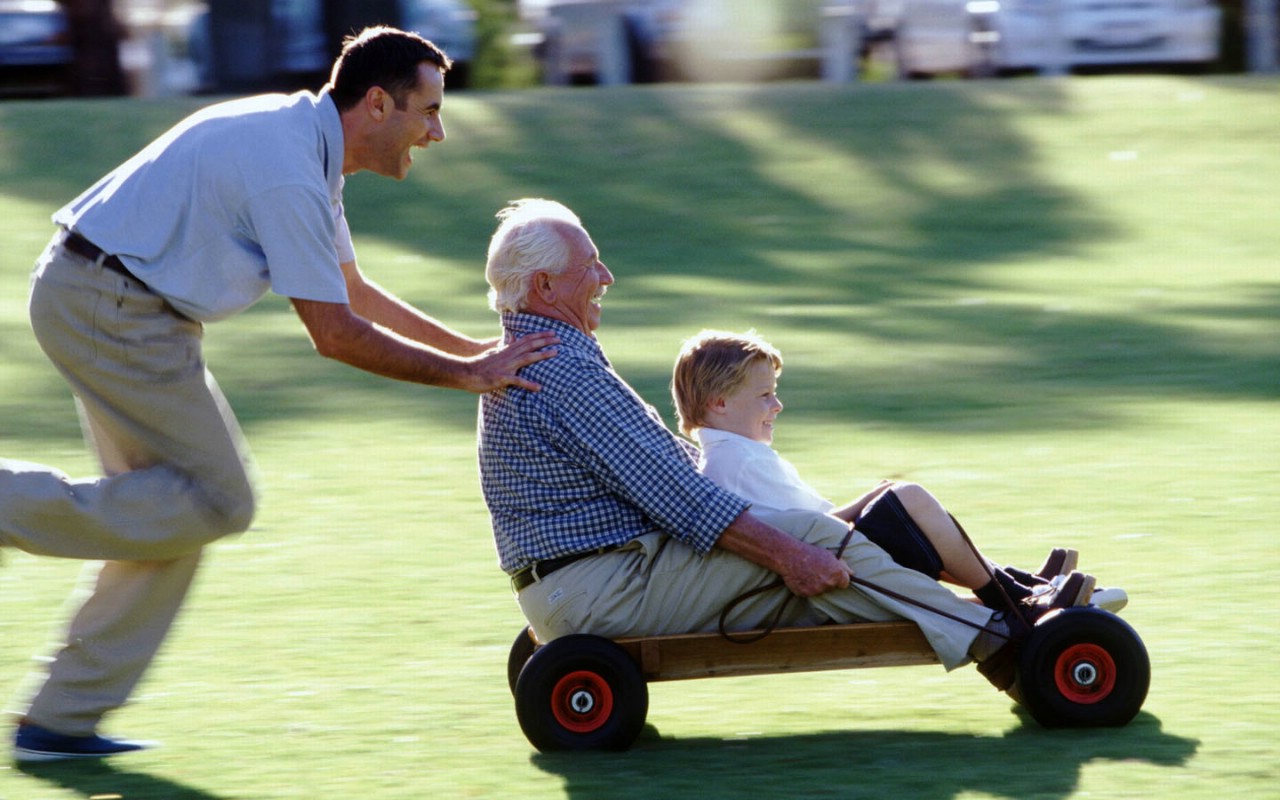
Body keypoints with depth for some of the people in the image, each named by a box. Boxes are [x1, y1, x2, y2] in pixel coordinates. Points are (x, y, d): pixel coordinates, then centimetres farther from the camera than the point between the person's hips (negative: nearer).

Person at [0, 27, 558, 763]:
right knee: (218, 501, -7)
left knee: (174, 508, 12)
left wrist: (475, 349, 20)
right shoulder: (287, 172, -21)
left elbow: (351, 288, 24)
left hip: (92, 297, 10)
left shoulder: (308, 147, 12)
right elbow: (334, 333, -18)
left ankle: (63, 718, 12)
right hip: (113, 308, -10)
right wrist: (463, 374, -10)